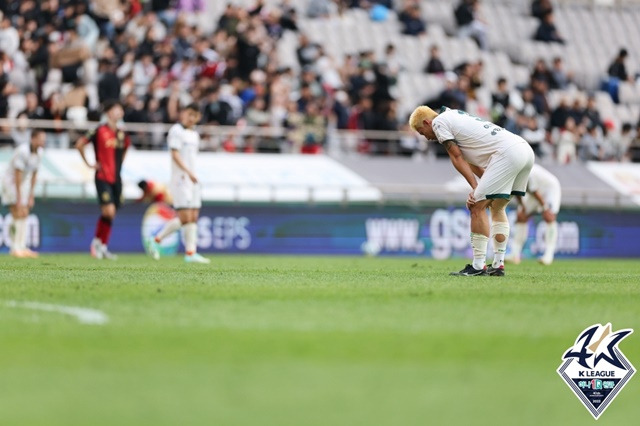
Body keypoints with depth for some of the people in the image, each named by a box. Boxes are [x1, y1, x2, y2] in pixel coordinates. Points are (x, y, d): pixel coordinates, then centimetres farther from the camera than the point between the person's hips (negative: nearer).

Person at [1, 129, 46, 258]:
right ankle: (16, 249, -13)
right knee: (18, 215, -13)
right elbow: (18, 175, -24)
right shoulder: (22, 151, -26)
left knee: (24, 215, 4)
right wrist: (19, 199, -23)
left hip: (24, 183, 8)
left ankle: (21, 248, 6)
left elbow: (34, 174, 6)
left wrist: (31, 196, 5)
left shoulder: (39, 153, -2)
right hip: (11, 182, -8)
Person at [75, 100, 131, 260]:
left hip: (116, 179, 6)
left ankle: (103, 247, 16)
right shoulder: (100, 131, -9)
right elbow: (79, 144, -6)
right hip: (103, 177, -6)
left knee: (110, 214, 8)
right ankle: (97, 241, 2)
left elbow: (126, 146, 31)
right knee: (109, 211, -17)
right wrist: (88, 163, -4)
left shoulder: (121, 134, 8)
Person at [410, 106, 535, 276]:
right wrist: (482, 187, 11)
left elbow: (457, 158, -1)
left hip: (508, 152, -10)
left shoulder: (439, 122, 4)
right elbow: (473, 161, 23)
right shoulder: (457, 117, 30)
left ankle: (478, 266, -4)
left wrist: (476, 187, -3)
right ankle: (498, 265, 19)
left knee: (477, 207, -5)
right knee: (497, 207, 20)